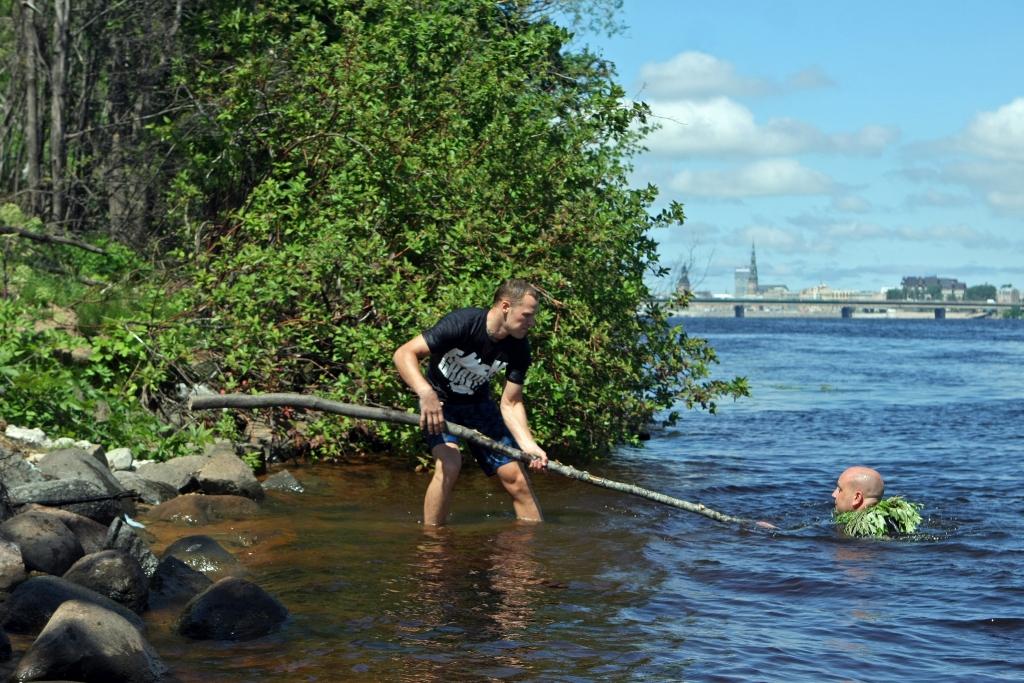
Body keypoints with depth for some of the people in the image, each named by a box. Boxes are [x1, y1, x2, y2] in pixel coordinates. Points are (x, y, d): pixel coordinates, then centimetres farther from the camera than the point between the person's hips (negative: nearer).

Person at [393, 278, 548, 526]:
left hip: (478, 404, 5)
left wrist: (528, 445, -25)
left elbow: (510, 404, -9)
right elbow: (404, 353, -33)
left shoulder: (519, 349, -13)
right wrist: (426, 393, -49)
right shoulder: (462, 323, -29)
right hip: (438, 402, -5)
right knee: (450, 462, -29)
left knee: (516, 477, -2)